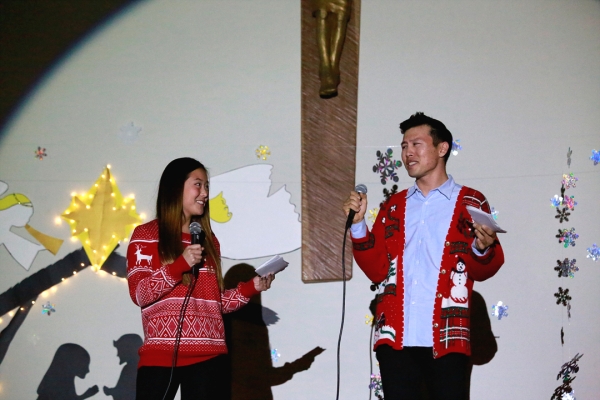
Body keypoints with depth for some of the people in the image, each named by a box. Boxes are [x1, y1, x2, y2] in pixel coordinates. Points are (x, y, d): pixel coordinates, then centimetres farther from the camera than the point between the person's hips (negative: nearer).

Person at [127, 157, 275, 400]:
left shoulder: (209, 240, 18)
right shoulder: (146, 235, 4)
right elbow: (139, 294, -7)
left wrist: (251, 287, 4)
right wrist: (181, 265, -15)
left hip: (208, 355, 4)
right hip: (160, 354, -4)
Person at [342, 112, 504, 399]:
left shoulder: (471, 203, 5)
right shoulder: (393, 206, 16)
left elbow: (483, 270, 0)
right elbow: (377, 270, 9)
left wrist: (482, 248, -21)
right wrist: (358, 224, -3)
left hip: (446, 339, -3)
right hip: (395, 338, 3)